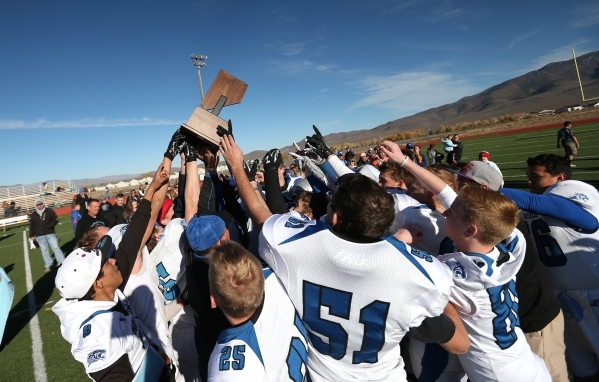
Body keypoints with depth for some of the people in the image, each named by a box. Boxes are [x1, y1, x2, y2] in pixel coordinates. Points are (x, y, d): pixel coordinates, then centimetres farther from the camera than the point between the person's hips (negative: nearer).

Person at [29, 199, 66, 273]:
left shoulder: (49, 211, 0)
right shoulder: (33, 215, 6)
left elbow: (55, 219, 0)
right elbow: (31, 226, 10)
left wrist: (49, 226, -16)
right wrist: (31, 235, 8)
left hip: (50, 233, -2)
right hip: (40, 236, 2)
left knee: (56, 247, -4)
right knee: (44, 250, 5)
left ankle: (62, 263, 2)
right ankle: (49, 266, 10)